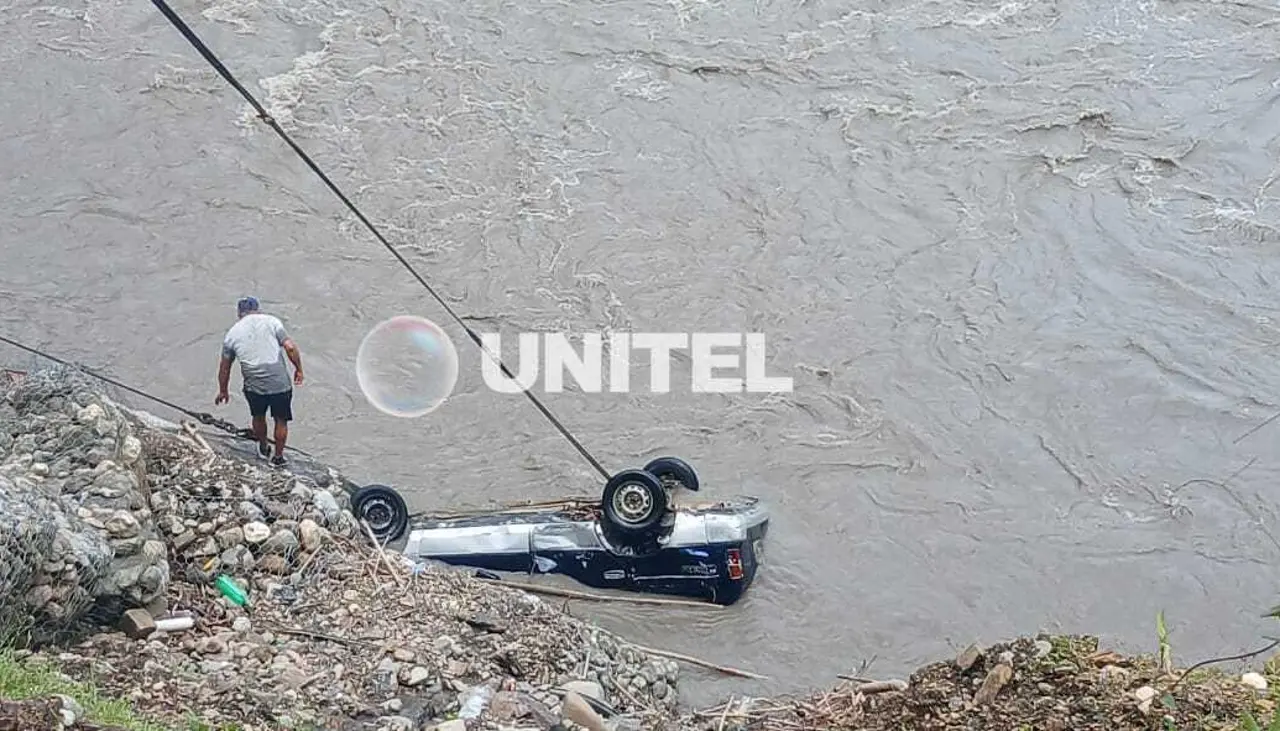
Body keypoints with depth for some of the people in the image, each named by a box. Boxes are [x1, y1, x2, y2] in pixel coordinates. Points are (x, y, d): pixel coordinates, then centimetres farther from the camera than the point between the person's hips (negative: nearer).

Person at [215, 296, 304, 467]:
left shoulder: (232, 333, 7)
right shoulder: (271, 321, 2)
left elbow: (224, 368, 14)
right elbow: (290, 347, -7)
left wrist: (223, 391, 27)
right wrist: (299, 369, 6)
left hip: (254, 387, 1)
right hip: (280, 383, -1)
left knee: (258, 417, 29)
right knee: (281, 420, 20)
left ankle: (264, 448, 48)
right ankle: (278, 457, 31)